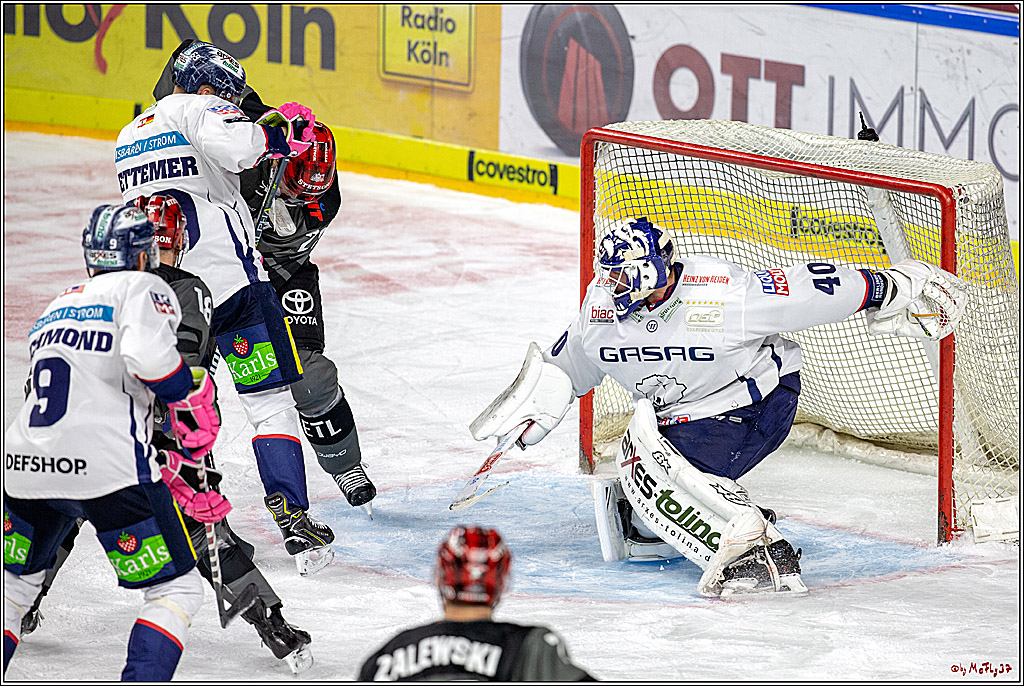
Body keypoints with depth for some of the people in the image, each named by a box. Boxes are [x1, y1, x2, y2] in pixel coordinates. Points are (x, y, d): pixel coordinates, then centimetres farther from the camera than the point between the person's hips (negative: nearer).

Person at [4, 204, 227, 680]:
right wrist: (193, 399, -1)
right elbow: (146, 354, -19)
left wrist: (171, 481, 26)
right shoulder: (143, 289, 4)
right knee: (177, 589, 7)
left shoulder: (58, 307, 27)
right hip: (108, 471, -6)